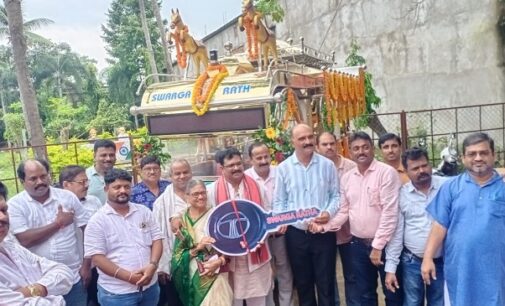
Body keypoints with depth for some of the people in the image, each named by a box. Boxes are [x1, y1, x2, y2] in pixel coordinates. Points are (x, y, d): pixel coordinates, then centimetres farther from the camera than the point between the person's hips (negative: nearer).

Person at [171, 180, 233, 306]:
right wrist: (197, 248, -17)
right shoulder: (182, 220, 0)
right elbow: (178, 254, -1)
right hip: (192, 276, 2)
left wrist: (219, 262, -17)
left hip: (215, 275, -2)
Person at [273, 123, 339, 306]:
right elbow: (279, 201, 3)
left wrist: (329, 212, -14)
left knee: (326, 283, 8)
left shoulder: (327, 165, 0)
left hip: (324, 233, -1)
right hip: (296, 233, 1)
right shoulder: (283, 168, 1)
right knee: (302, 282, 15)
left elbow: (336, 195, 4)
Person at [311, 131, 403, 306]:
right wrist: (325, 226, -7)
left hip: (385, 244, -5)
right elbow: (344, 212, 8)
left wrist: (378, 245, -17)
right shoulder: (347, 178, 6)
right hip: (358, 244, 5)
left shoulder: (386, 172, -12)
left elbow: (390, 212, -16)